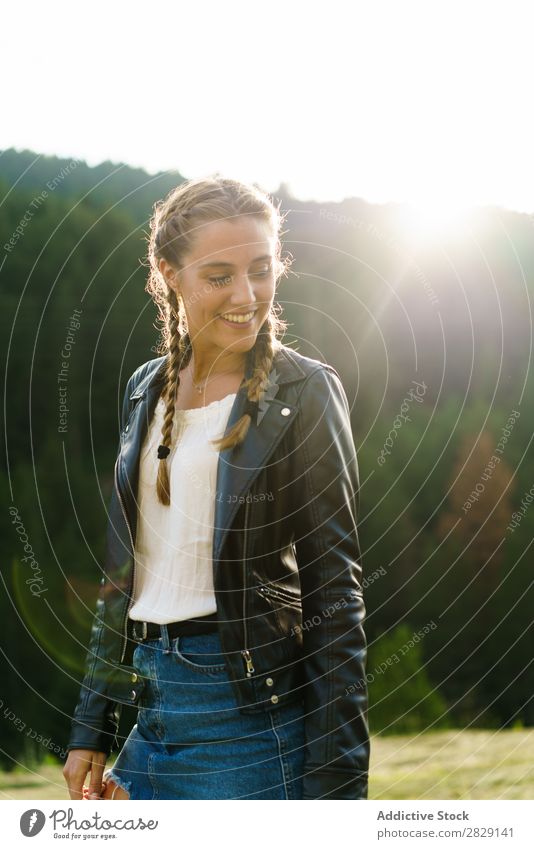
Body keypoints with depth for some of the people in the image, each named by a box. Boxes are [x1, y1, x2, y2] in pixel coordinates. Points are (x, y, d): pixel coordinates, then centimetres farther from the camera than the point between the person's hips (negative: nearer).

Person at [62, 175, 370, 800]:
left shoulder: (303, 392, -6)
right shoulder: (148, 387, 10)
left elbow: (334, 590, -10)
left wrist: (339, 780, -15)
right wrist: (90, 731, 14)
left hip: (252, 708, -5)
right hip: (153, 712, 6)